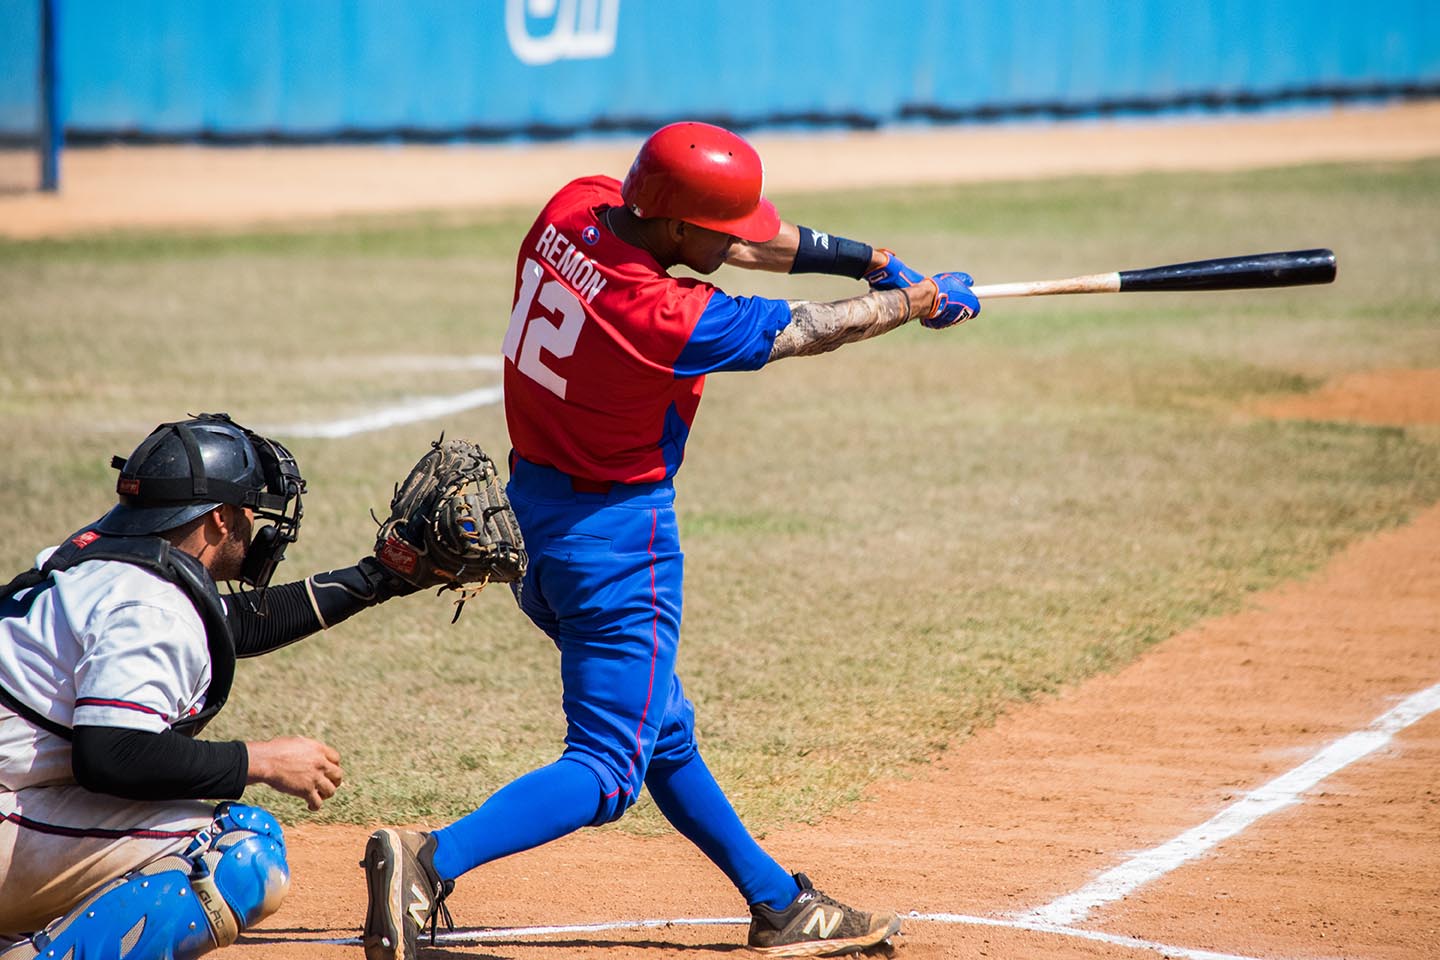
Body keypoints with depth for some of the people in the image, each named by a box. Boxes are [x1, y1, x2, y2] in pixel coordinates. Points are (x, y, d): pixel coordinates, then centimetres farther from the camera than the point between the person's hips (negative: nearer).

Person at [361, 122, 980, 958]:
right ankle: (431, 859, -22)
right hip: (615, 539, -10)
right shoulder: (671, 320, -28)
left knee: (663, 737, 20)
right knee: (607, 771, -5)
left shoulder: (575, 208, -8)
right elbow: (807, 331, -13)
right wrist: (921, 300, 3)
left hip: (532, 513, 10)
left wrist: (863, 256, 8)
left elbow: (741, 240, 7)